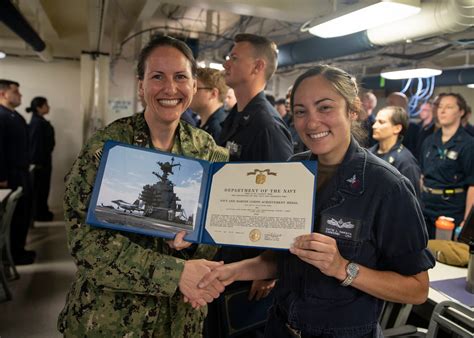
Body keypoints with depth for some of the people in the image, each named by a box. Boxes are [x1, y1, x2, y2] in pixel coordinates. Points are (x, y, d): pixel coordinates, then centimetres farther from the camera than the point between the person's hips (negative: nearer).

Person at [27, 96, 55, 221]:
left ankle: (42, 211, 26)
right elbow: (36, 143, -22)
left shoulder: (39, 121, 11)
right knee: (40, 187, 0)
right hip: (40, 160, -10)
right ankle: (39, 214, 10)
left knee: (42, 187, 16)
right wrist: (39, 162, -21)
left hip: (43, 158, 10)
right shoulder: (37, 122, -18)